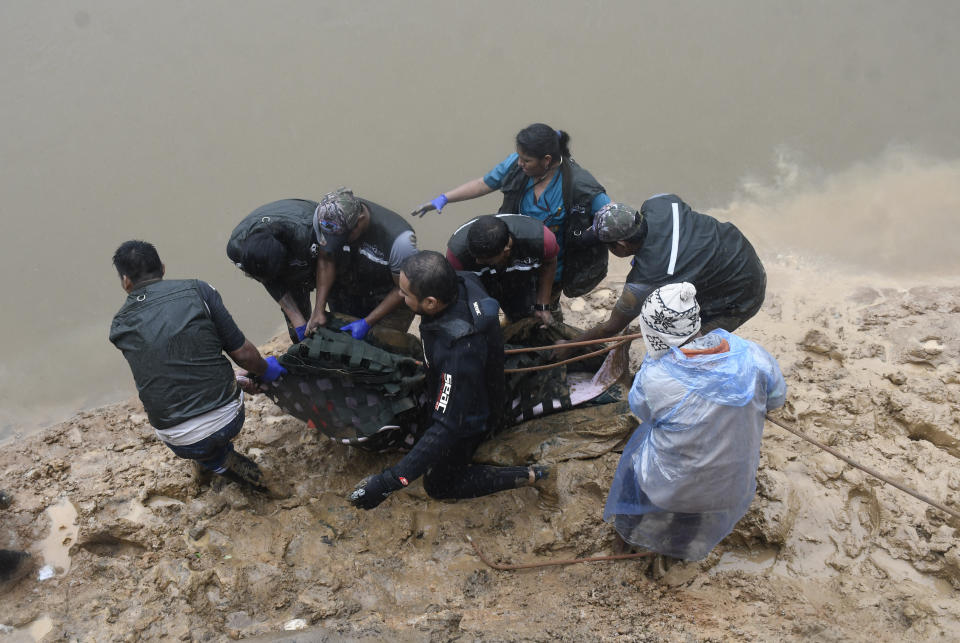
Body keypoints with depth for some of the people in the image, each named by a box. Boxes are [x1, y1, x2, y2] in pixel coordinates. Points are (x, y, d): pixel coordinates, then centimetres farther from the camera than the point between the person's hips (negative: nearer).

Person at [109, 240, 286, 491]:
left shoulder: (119, 328, 2)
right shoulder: (197, 290, -4)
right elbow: (242, 352, -4)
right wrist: (265, 370, 18)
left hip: (181, 441, 0)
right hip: (229, 420, 0)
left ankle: (220, 462, 22)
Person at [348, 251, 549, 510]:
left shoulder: (460, 352, -48)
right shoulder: (464, 282, -27)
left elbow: (448, 429, -41)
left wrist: (388, 482, -41)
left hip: (470, 417, -8)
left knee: (439, 484, 13)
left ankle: (527, 477, 11)